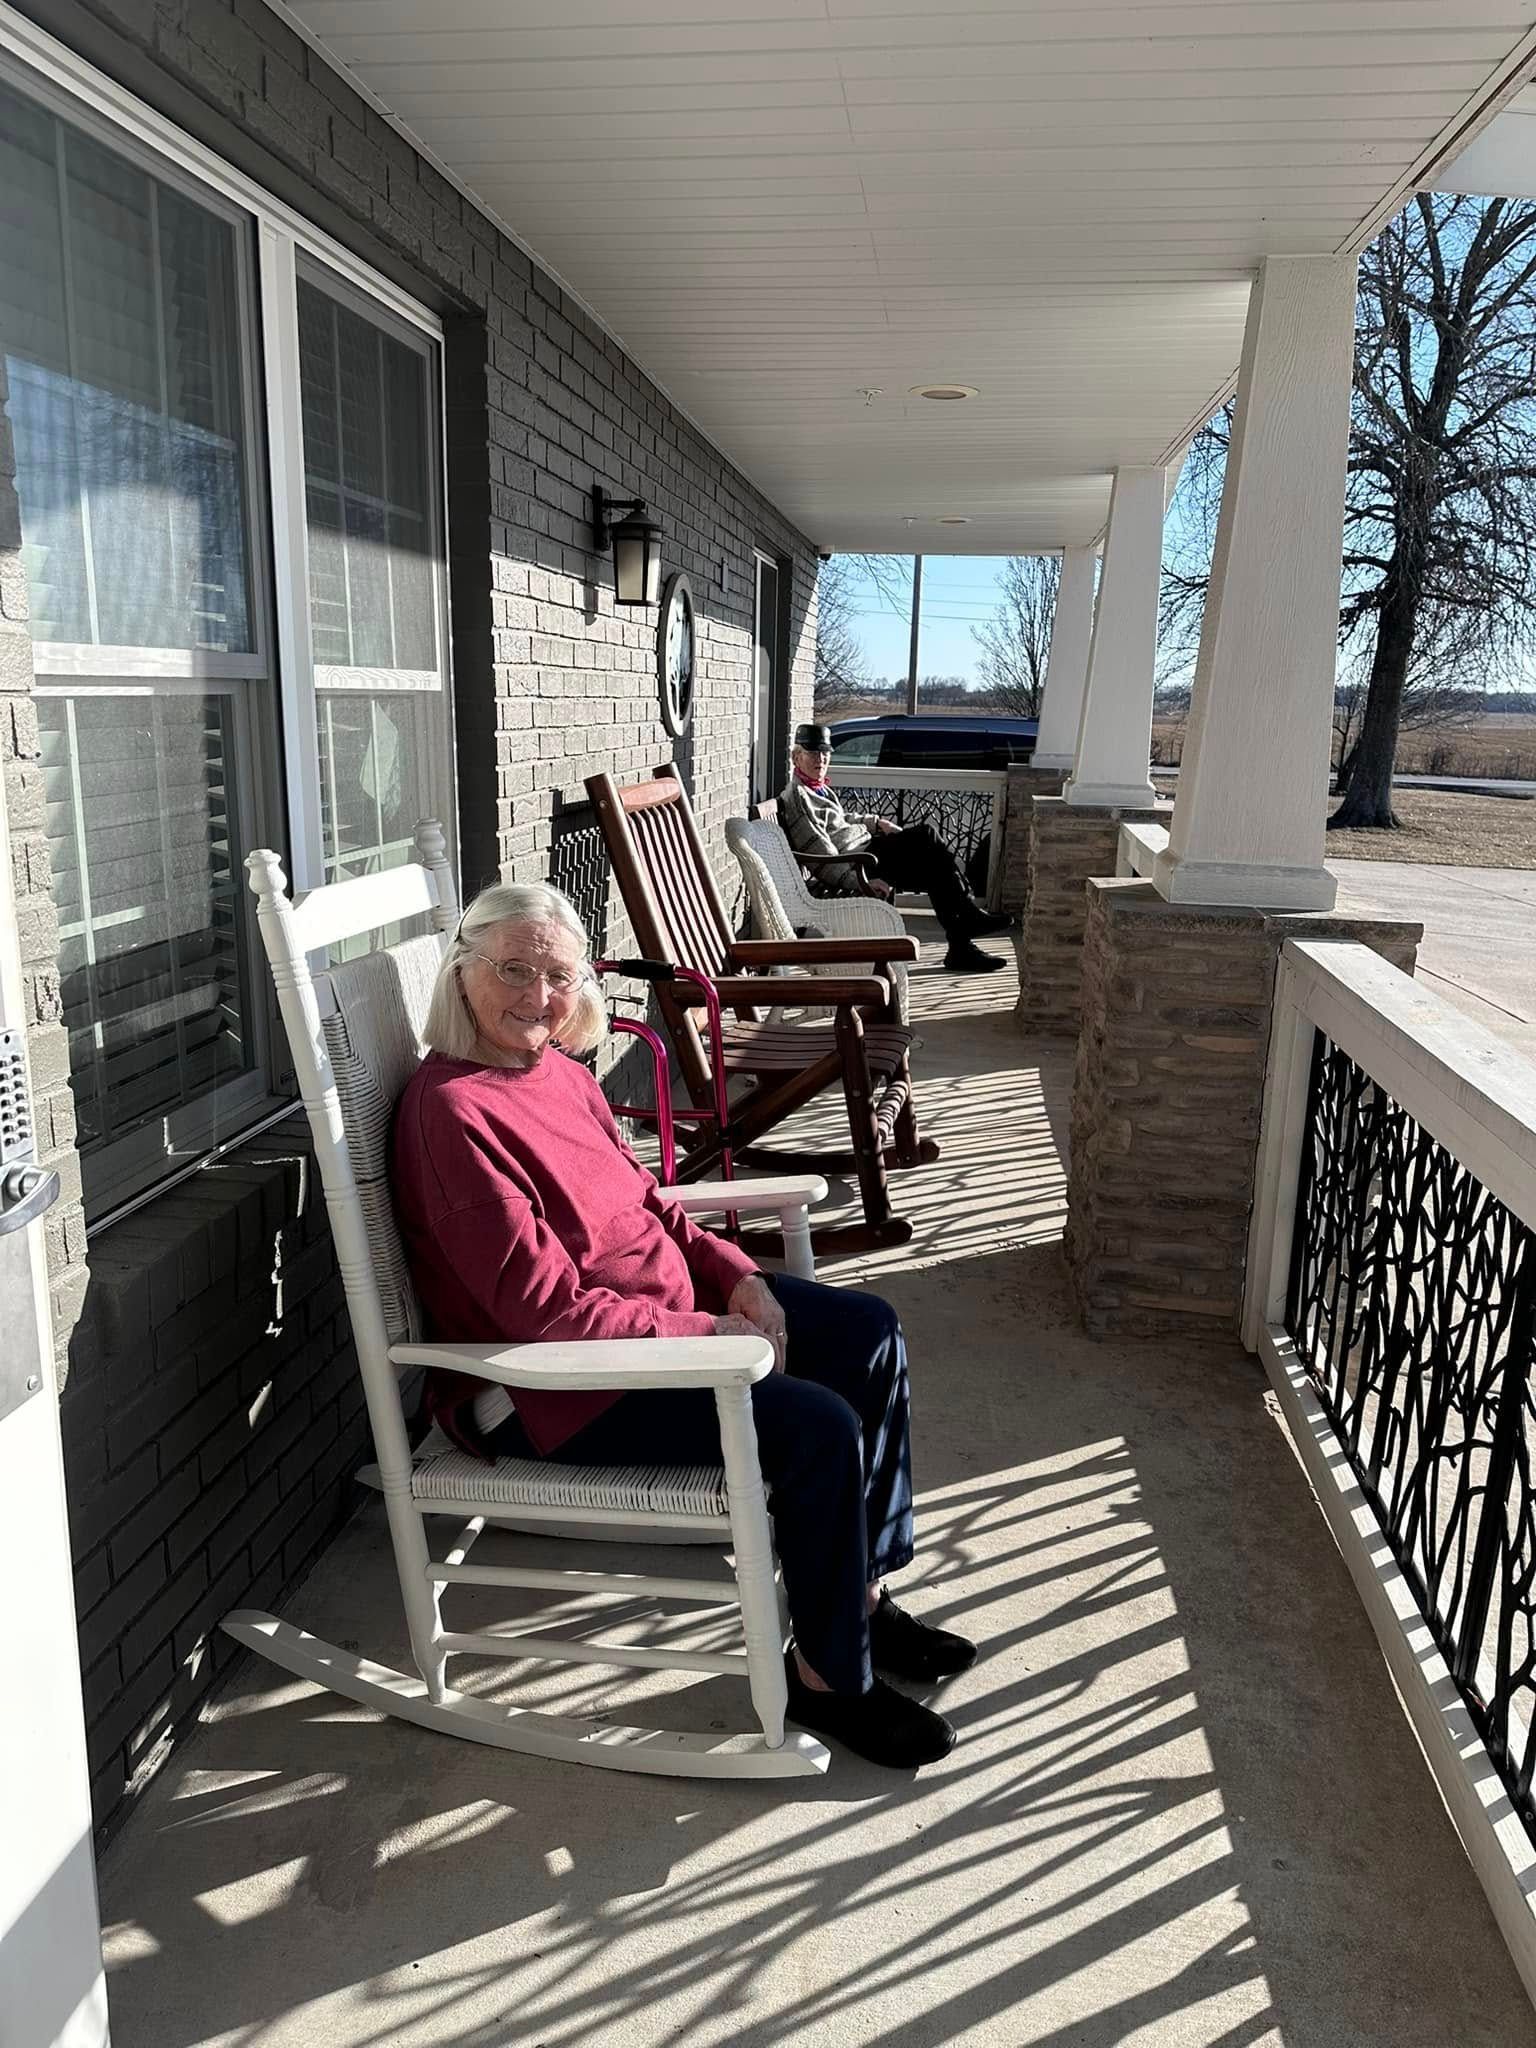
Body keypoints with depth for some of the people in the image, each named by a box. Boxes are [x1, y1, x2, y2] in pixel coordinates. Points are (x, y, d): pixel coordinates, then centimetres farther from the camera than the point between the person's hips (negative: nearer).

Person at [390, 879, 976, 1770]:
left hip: (667, 1308, 10)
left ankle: (862, 1596, 19)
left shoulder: (559, 1071, 4)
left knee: (869, 1332, 6)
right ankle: (831, 1677, 3)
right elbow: (548, 1310, -26)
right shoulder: (452, 1111, -24)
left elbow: (644, 1197, 14)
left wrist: (737, 1275, -3)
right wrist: (713, 1335, -21)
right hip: (549, 1392, -10)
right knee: (819, 1428, -22)